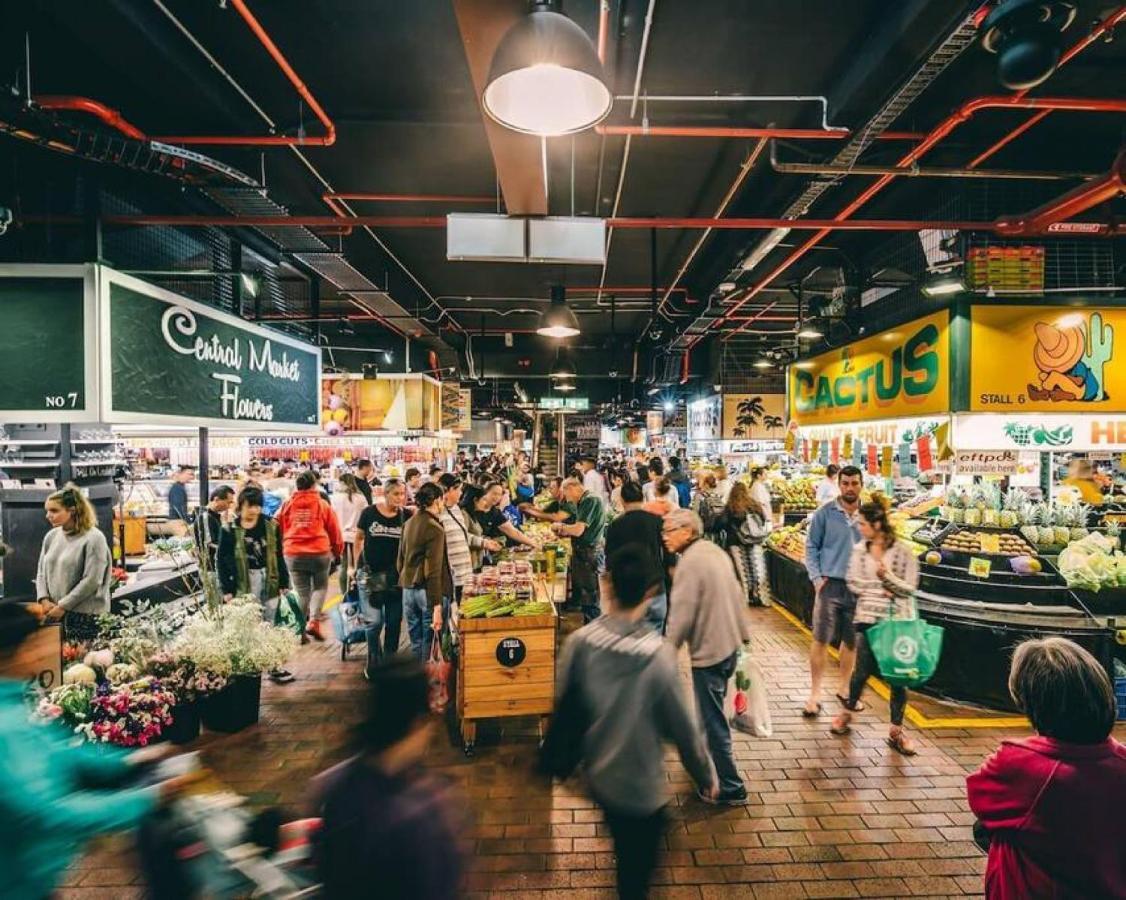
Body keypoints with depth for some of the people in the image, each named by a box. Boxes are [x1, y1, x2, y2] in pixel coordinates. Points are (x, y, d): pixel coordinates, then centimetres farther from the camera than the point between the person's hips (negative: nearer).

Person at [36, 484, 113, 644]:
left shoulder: (94, 538, -11)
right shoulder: (51, 536, 10)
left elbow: (91, 581, -15)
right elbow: (41, 572, 15)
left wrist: (62, 606, -12)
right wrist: (44, 600, 0)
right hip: (54, 615, 6)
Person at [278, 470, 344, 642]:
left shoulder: (287, 505, 6)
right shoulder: (323, 504, 1)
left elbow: (278, 530, 11)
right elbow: (334, 531, 5)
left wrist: (282, 549, 27)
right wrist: (337, 551, 20)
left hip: (293, 553, 2)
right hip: (320, 552, -2)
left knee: (301, 592, 12)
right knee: (320, 587, 15)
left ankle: (300, 629, 14)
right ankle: (314, 621, -2)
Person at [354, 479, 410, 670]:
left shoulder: (406, 516, -2)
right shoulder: (369, 513, -5)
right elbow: (358, 539, 7)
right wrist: (357, 565, 4)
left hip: (396, 575, 2)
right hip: (370, 574, -2)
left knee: (394, 622, 9)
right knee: (375, 621, -3)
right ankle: (374, 663, 18)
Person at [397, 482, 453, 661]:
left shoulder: (409, 523, 6)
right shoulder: (435, 529, -15)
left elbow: (401, 559, 14)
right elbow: (434, 570, -21)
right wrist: (437, 607, -21)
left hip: (408, 589, 7)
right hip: (429, 591, -7)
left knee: (416, 643, 15)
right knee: (430, 645, 3)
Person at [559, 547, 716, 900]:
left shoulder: (580, 641, -19)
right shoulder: (658, 655, -29)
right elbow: (682, 726, -17)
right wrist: (705, 775, 2)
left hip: (596, 775, 5)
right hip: (640, 785, -4)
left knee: (624, 845, 34)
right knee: (637, 871, 22)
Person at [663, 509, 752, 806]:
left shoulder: (689, 562, -21)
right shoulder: (715, 551, 6)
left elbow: (681, 614, -22)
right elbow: (737, 594, 13)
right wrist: (743, 633, 20)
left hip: (708, 651, -9)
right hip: (729, 645, 9)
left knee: (713, 720, 5)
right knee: (711, 712, 26)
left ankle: (730, 788, 16)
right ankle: (709, 758, 45)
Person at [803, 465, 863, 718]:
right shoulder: (825, 514, -4)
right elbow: (811, 547, -1)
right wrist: (816, 578, -9)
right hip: (830, 585, -3)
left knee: (852, 641, 14)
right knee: (821, 640, 0)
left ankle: (843, 689, 32)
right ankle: (815, 694, 12)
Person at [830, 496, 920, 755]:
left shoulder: (903, 552, -6)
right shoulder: (859, 550, 2)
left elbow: (910, 588, -6)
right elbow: (853, 583, 1)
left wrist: (887, 576, -20)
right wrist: (879, 590, -12)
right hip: (868, 617, 1)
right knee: (863, 670, 7)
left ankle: (896, 731, 22)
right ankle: (847, 711, 32)